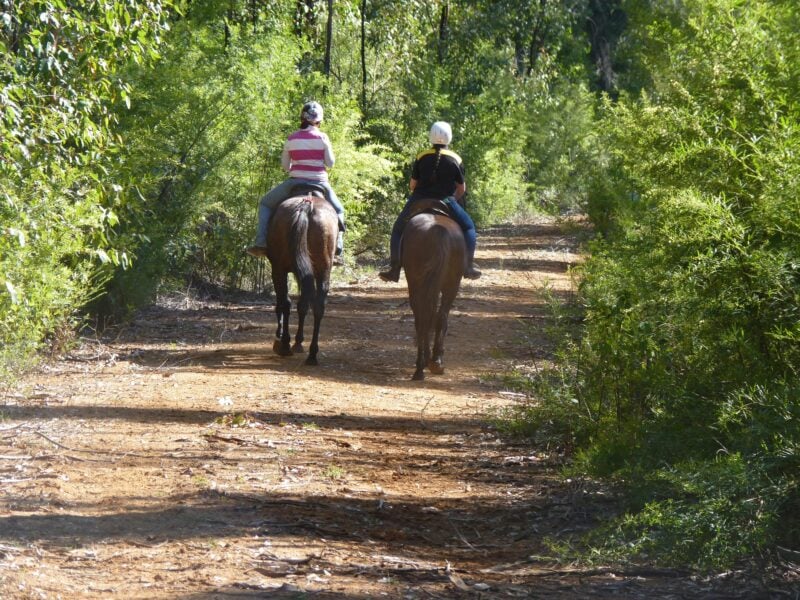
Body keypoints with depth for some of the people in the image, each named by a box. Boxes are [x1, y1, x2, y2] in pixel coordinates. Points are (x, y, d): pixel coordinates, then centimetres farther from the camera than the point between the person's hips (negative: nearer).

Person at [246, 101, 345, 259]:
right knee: (338, 210, 27)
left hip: (295, 182, 0)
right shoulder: (322, 138, -5)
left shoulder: (291, 139, -1)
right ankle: (337, 248, 15)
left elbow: (285, 164, 6)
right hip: (320, 183, 0)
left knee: (265, 203, 19)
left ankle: (261, 243, 4)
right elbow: (330, 163, -2)